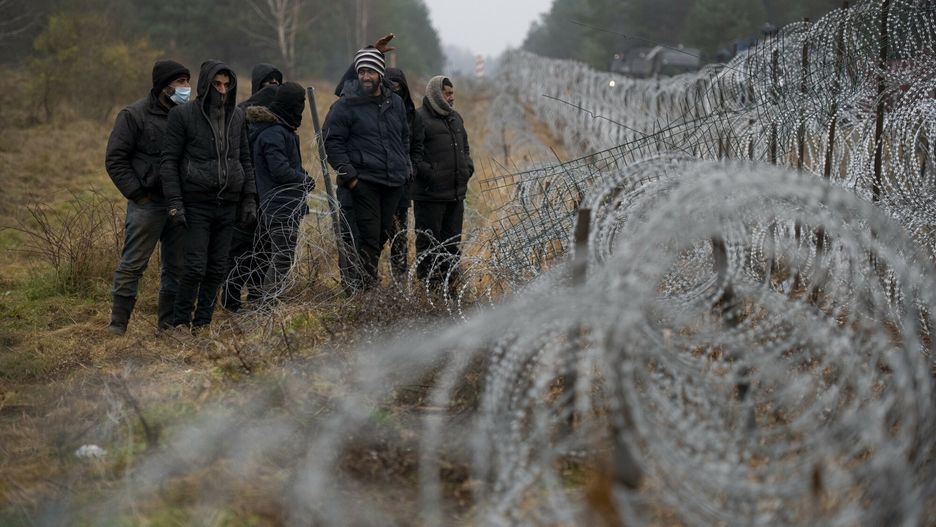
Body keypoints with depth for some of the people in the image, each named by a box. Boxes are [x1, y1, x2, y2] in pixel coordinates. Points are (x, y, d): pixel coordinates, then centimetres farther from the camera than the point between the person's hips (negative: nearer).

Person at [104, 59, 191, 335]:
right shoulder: (134, 115, -6)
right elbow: (115, 160, -6)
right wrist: (138, 195, -11)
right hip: (147, 204, -6)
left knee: (176, 266, 10)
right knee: (132, 265, -4)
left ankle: (168, 324, 19)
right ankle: (118, 324, 3)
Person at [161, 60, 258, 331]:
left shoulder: (237, 116, 10)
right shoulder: (183, 115, -4)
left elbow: (245, 159, 16)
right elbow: (169, 160, -5)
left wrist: (249, 199, 8)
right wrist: (175, 203, -12)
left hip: (228, 204, 5)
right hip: (197, 204, -5)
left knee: (218, 269, 7)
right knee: (195, 267, -9)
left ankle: (203, 322, 16)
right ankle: (181, 323, 4)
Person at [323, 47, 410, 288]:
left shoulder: (395, 103, 12)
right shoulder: (346, 105, -6)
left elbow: (405, 138, 24)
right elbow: (332, 141, -7)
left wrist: (404, 167, 15)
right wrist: (348, 174, -14)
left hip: (394, 182, 6)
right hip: (364, 181, -6)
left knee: (383, 234, 12)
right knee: (369, 236, -10)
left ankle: (366, 279, 26)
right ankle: (366, 284, -5)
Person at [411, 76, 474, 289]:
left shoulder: (455, 118, 18)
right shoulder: (419, 119, -10)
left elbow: (464, 147, 29)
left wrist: (467, 167, 12)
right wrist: (428, 173, -22)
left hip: (456, 192, 8)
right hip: (430, 194, -8)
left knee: (453, 240, 14)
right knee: (429, 242, -3)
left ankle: (451, 281, 22)